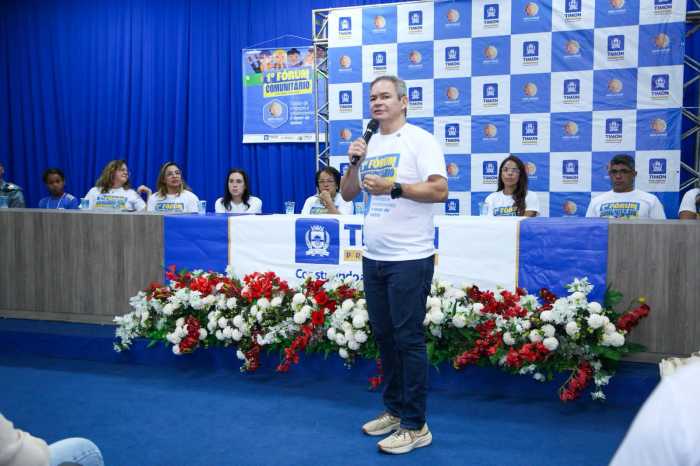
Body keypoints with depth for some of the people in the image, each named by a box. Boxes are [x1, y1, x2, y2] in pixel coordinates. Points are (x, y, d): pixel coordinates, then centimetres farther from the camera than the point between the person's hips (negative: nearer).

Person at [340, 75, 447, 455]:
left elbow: (440, 191, -16)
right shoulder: (369, 144, 14)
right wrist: (354, 163, 0)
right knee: (384, 336, 14)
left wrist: (394, 187, -23)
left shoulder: (420, 140, -6)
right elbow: (347, 194, 16)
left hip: (409, 259, -7)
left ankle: (415, 426, 7)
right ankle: (394, 409, 28)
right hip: (373, 257, 7)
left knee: (408, 339, -3)